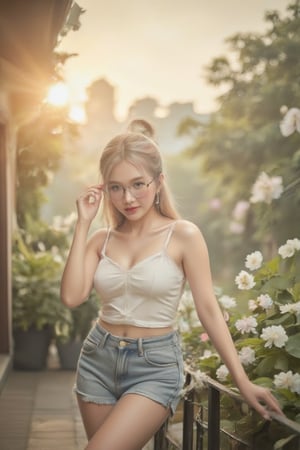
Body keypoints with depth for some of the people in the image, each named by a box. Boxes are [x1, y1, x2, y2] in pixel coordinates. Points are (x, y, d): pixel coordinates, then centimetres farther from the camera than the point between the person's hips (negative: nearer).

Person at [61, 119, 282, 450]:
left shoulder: (184, 236, -8)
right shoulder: (101, 239, 4)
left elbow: (208, 310, -7)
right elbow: (72, 296, -10)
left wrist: (243, 381, -9)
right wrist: (83, 223, -8)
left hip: (155, 365, -4)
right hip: (98, 359, 5)